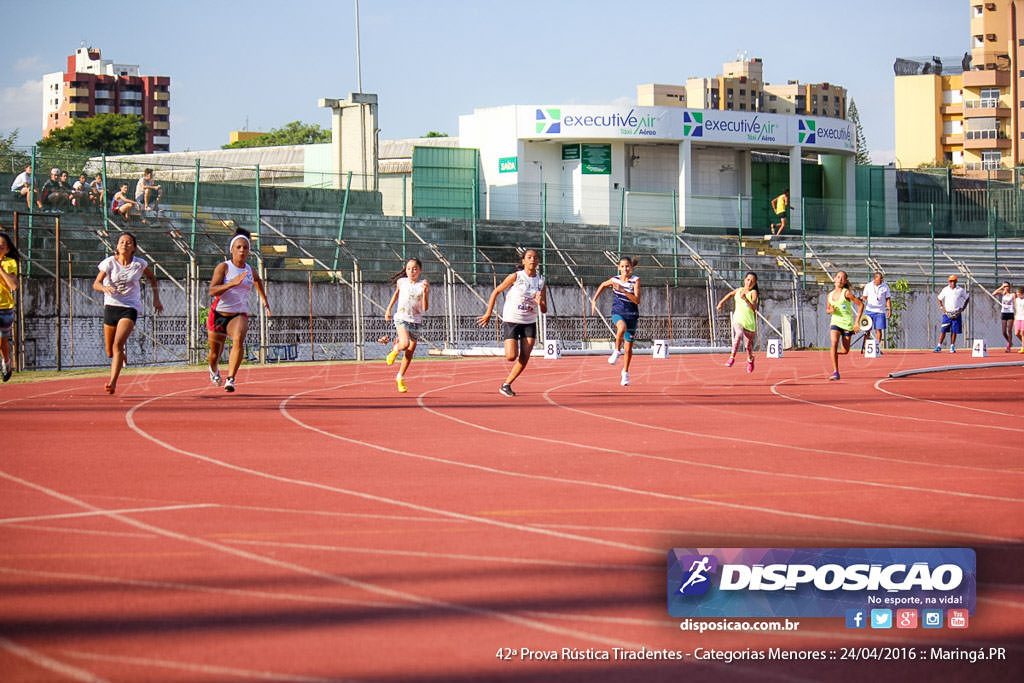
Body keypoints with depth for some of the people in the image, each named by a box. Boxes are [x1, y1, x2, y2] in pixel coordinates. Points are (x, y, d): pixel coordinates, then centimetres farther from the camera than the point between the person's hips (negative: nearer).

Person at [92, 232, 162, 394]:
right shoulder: (109, 262, -3)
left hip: (130, 308, -2)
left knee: (118, 345, -24)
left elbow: (152, 278, 18)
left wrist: (156, 299, 12)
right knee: (110, 353, 9)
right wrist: (104, 288, -29)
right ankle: (121, 357, 47)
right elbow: (96, 284, -7)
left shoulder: (139, 264, -2)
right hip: (111, 307, 2)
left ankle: (112, 382, -27)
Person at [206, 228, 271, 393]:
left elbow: (258, 280, 31)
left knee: (239, 339, -32)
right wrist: (233, 283, -34)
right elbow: (212, 291, -23)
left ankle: (230, 380, -35)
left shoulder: (250, 271, 4)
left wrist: (264, 300, 35)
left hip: (239, 315, 1)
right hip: (219, 314, -1)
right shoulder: (223, 267, -10)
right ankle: (213, 369, 52)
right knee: (215, 354, 13)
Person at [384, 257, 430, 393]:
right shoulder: (401, 282, -1)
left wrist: (425, 292, -27)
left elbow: (425, 307, -14)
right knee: (405, 344, -27)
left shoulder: (423, 286, -6)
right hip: (401, 318, -1)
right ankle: (395, 350, 9)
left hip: (415, 321, 1)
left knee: (410, 352, 8)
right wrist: (389, 309, 21)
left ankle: (400, 377, 26)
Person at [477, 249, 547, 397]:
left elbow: (544, 310, 3)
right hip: (511, 321, -4)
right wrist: (488, 313, -2)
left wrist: (540, 302, -21)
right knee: (511, 356, -15)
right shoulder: (515, 277, -7)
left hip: (529, 323, 4)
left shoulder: (541, 282, 2)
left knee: (525, 358, -6)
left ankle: (506, 386, 8)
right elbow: (496, 292, 0)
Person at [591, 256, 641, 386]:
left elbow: (637, 300, -19)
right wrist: (594, 300, 16)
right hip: (618, 313, 0)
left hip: (631, 315, 0)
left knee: (628, 348, 7)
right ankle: (617, 351, -19)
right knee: (622, 327, -39)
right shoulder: (615, 280, -2)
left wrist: (623, 290, -28)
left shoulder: (635, 280, -9)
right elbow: (603, 285, 20)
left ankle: (625, 372, 28)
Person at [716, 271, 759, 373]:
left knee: (749, 345, 9)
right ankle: (732, 357, -30)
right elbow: (730, 294, 33)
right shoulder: (738, 290, 7)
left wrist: (745, 299, -35)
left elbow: (754, 308, -23)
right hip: (738, 320, 1)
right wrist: (721, 302, 26)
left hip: (749, 322, -1)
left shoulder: (753, 293, -6)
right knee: (738, 334, -32)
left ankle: (750, 360, 42)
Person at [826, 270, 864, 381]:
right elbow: (827, 309, 22)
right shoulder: (830, 295, 7)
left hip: (847, 324, -2)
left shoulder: (846, 293, -7)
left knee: (845, 351, 1)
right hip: (835, 323, 2)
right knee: (834, 343, -24)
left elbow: (861, 305, -5)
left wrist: (857, 322, -8)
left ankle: (835, 353, 39)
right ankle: (835, 372, -23)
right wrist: (830, 310, -5)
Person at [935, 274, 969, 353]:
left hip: (956, 313, 0)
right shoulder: (945, 290, 4)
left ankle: (952, 347, 10)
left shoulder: (960, 290, 2)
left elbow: (967, 298, 13)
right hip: (947, 313, 0)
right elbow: (939, 299, 15)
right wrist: (941, 307, 2)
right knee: (943, 330, -4)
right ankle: (939, 346, 0)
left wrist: (963, 307, 3)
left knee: (954, 331, 1)